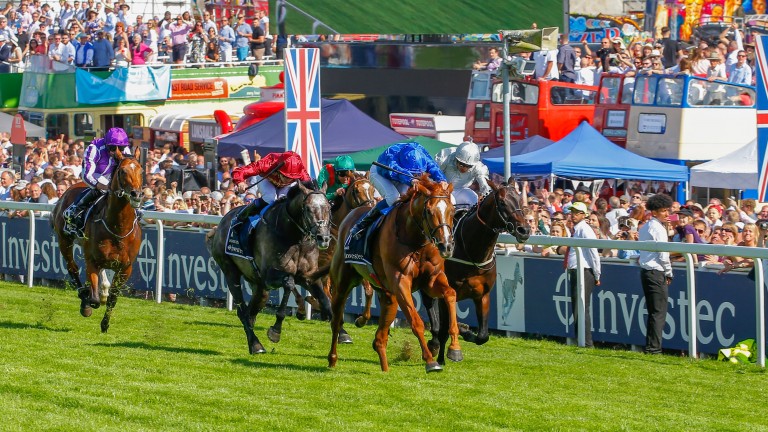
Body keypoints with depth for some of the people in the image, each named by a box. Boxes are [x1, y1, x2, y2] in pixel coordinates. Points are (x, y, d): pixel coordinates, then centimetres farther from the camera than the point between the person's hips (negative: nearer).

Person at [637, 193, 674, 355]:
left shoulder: (644, 228, 14)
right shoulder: (658, 228, -13)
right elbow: (663, 254, -16)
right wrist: (669, 273, -2)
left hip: (645, 270, 9)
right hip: (657, 272, -9)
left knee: (653, 312, 14)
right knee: (659, 312, -6)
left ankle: (649, 347, 14)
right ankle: (654, 347, -8)